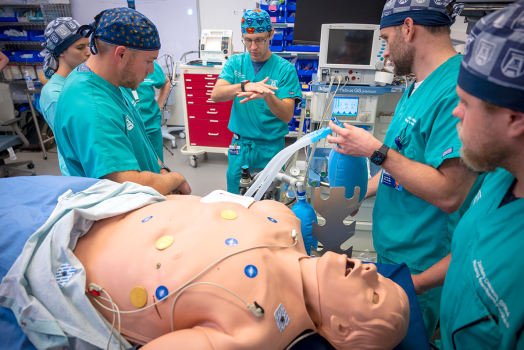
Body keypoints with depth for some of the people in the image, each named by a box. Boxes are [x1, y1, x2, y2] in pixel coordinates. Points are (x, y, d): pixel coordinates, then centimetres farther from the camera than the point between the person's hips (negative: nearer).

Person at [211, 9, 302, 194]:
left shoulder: (285, 69, -7)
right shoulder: (235, 62, 1)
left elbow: (287, 116, -15)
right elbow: (216, 95, -15)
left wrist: (266, 95, -35)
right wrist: (245, 86, -34)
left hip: (271, 147, -2)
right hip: (240, 145, 2)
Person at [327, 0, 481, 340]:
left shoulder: (457, 88, -24)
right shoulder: (419, 87, 7)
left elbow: (448, 193, -28)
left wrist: (376, 149, -23)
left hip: (419, 269, -8)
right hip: (393, 250, 8)